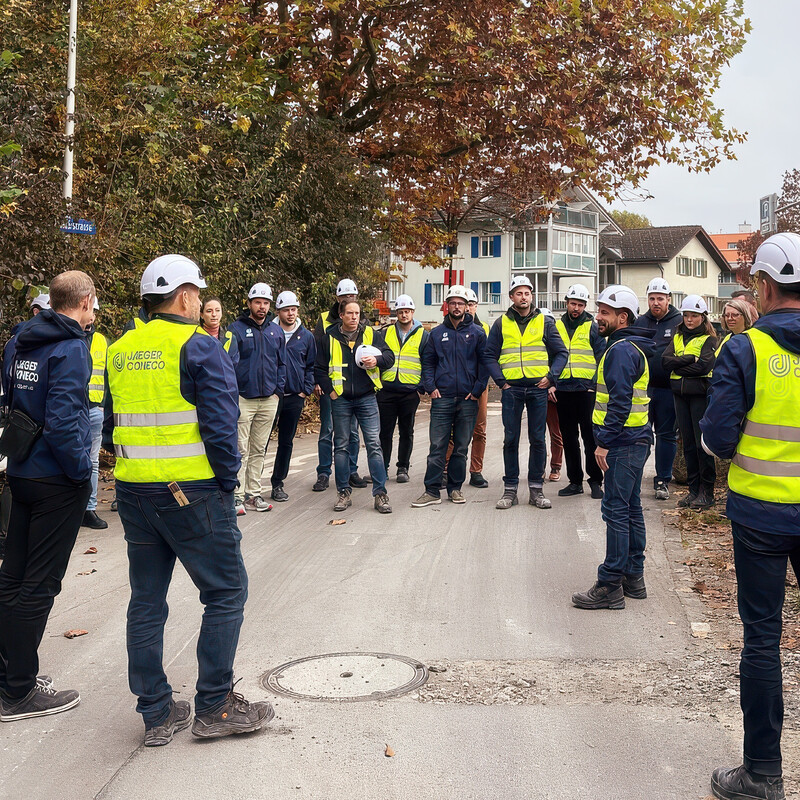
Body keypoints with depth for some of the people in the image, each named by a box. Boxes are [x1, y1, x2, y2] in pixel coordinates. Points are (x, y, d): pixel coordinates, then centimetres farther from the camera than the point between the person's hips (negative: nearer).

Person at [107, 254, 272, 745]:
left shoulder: (120, 350, 11)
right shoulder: (197, 347, -11)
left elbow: (117, 423, 15)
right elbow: (220, 423, -16)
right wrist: (227, 481, -5)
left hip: (133, 492, 7)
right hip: (192, 493, -7)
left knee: (147, 600, 13)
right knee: (226, 593, 6)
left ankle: (157, 713, 20)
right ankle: (214, 708, 10)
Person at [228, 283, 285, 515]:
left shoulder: (276, 332, 11)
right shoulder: (236, 329, -3)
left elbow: (282, 364, 16)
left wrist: (278, 390, 6)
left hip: (269, 400, 5)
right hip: (243, 399, -5)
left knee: (259, 450, 11)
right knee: (240, 450, -6)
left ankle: (253, 494, 17)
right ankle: (237, 497, -3)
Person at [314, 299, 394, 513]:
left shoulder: (371, 334, 4)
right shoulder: (330, 338, 4)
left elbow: (389, 356, 6)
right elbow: (319, 368, 8)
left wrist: (376, 360, -15)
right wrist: (329, 390, -3)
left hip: (366, 398, 0)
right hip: (341, 400, 1)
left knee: (374, 445, -3)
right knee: (341, 447, 6)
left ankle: (380, 494, 0)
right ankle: (343, 493, 16)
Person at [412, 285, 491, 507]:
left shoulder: (477, 333, 6)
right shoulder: (437, 333, 10)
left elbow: (485, 362, 4)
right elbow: (427, 362, 13)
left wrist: (478, 389, -4)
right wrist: (430, 387, 0)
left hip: (468, 399, 0)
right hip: (442, 398, 0)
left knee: (461, 447, 7)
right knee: (437, 447, -4)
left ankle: (455, 488, 17)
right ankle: (432, 491, -2)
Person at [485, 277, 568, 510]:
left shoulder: (545, 322, 8)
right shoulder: (501, 324, 8)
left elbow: (561, 353, 9)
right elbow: (490, 356, 9)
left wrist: (551, 376, -4)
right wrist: (501, 381, -2)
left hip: (538, 388, 0)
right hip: (511, 389, 0)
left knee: (537, 439, 3)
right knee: (510, 439, 2)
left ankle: (536, 489, 11)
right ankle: (510, 489, 8)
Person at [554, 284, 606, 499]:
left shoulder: (592, 327, 4)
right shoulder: (557, 327, 12)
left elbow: (602, 359, 1)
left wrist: (596, 384, -9)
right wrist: (551, 383, 3)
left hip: (587, 390, -3)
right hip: (563, 390, 3)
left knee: (590, 437, -3)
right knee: (569, 438, 8)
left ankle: (596, 481, 4)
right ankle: (575, 481, 16)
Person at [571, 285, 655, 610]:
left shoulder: (621, 350, -15)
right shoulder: (633, 347, 18)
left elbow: (620, 402, -23)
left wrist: (605, 442, -21)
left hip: (623, 443, -11)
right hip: (635, 440, 11)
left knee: (616, 511, -7)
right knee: (630, 509, 14)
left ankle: (610, 586, -3)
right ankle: (633, 578, 22)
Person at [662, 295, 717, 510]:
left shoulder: (708, 339, -2)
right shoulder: (677, 338, 14)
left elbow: (704, 365, -16)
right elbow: (666, 361, -1)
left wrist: (678, 366, -8)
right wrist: (689, 359, -12)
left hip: (700, 395, -5)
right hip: (680, 395, 5)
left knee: (702, 443, -3)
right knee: (688, 443, 9)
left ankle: (707, 492, 5)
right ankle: (693, 489, 16)